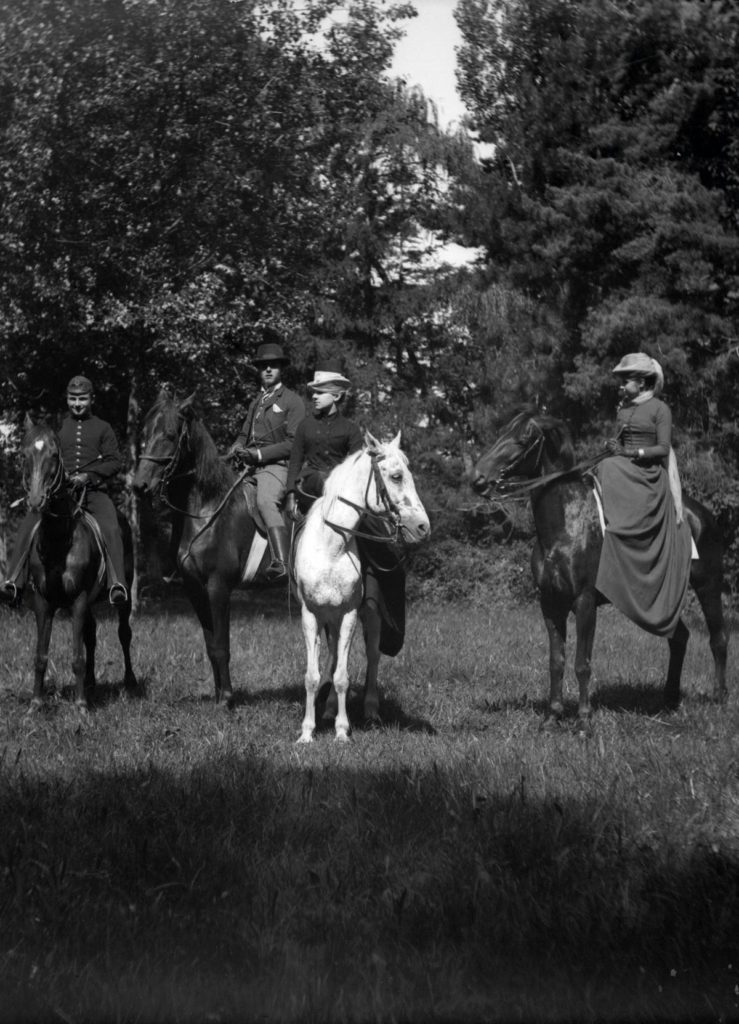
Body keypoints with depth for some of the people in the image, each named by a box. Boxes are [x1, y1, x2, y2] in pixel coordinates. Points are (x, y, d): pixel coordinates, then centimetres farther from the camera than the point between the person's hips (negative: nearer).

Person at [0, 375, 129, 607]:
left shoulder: (103, 428, 12)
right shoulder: (58, 428, 18)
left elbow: (115, 461, 4)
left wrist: (88, 475, -11)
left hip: (94, 491, -2)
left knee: (110, 529, -32)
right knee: (27, 528, -20)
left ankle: (117, 585, -38)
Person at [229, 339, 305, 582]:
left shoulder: (292, 401, 1)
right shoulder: (256, 402, 24)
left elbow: (294, 443, -7)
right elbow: (245, 435, 28)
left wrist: (259, 454, -16)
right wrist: (235, 450, 3)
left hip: (276, 465, -9)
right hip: (249, 468, 9)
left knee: (266, 502, -33)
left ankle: (282, 563, -47)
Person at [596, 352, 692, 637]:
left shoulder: (659, 409, -2)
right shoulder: (623, 408, 17)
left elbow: (663, 448, -8)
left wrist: (631, 453, -15)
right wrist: (612, 446, -2)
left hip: (649, 474, -6)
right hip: (622, 470, 6)